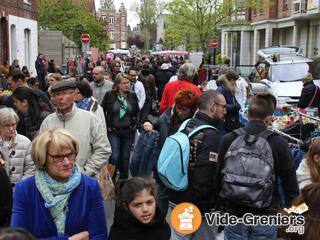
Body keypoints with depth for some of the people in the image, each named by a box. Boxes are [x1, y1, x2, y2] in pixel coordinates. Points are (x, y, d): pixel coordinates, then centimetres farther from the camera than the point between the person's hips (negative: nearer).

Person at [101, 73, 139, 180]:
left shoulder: (133, 96, 2)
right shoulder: (109, 95, -5)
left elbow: (137, 112, 15)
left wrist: (135, 124, 4)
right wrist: (107, 126, -4)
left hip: (129, 131, 3)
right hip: (113, 131, -2)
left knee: (125, 157, 10)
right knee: (114, 157, -10)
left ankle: (124, 180, 24)